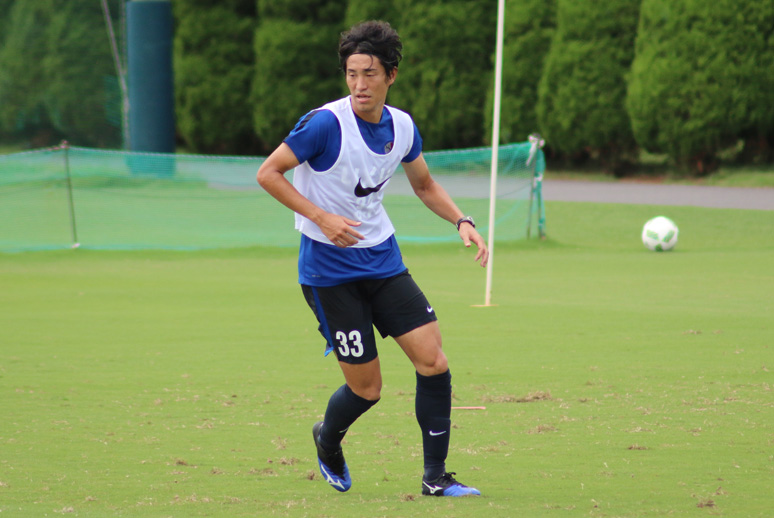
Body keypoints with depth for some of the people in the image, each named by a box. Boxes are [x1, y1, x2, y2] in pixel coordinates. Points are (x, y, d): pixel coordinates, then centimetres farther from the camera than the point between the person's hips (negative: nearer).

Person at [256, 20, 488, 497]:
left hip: (383, 260, 5)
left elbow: (424, 184, 19)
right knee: (367, 388, -3)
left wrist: (462, 221, 2)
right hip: (329, 269, -5)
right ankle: (328, 440, 31)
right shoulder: (326, 124, -18)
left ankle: (436, 477, 3)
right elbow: (268, 173, -13)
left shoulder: (402, 127, 1)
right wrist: (321, 217, -22)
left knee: (432, 358, -7)